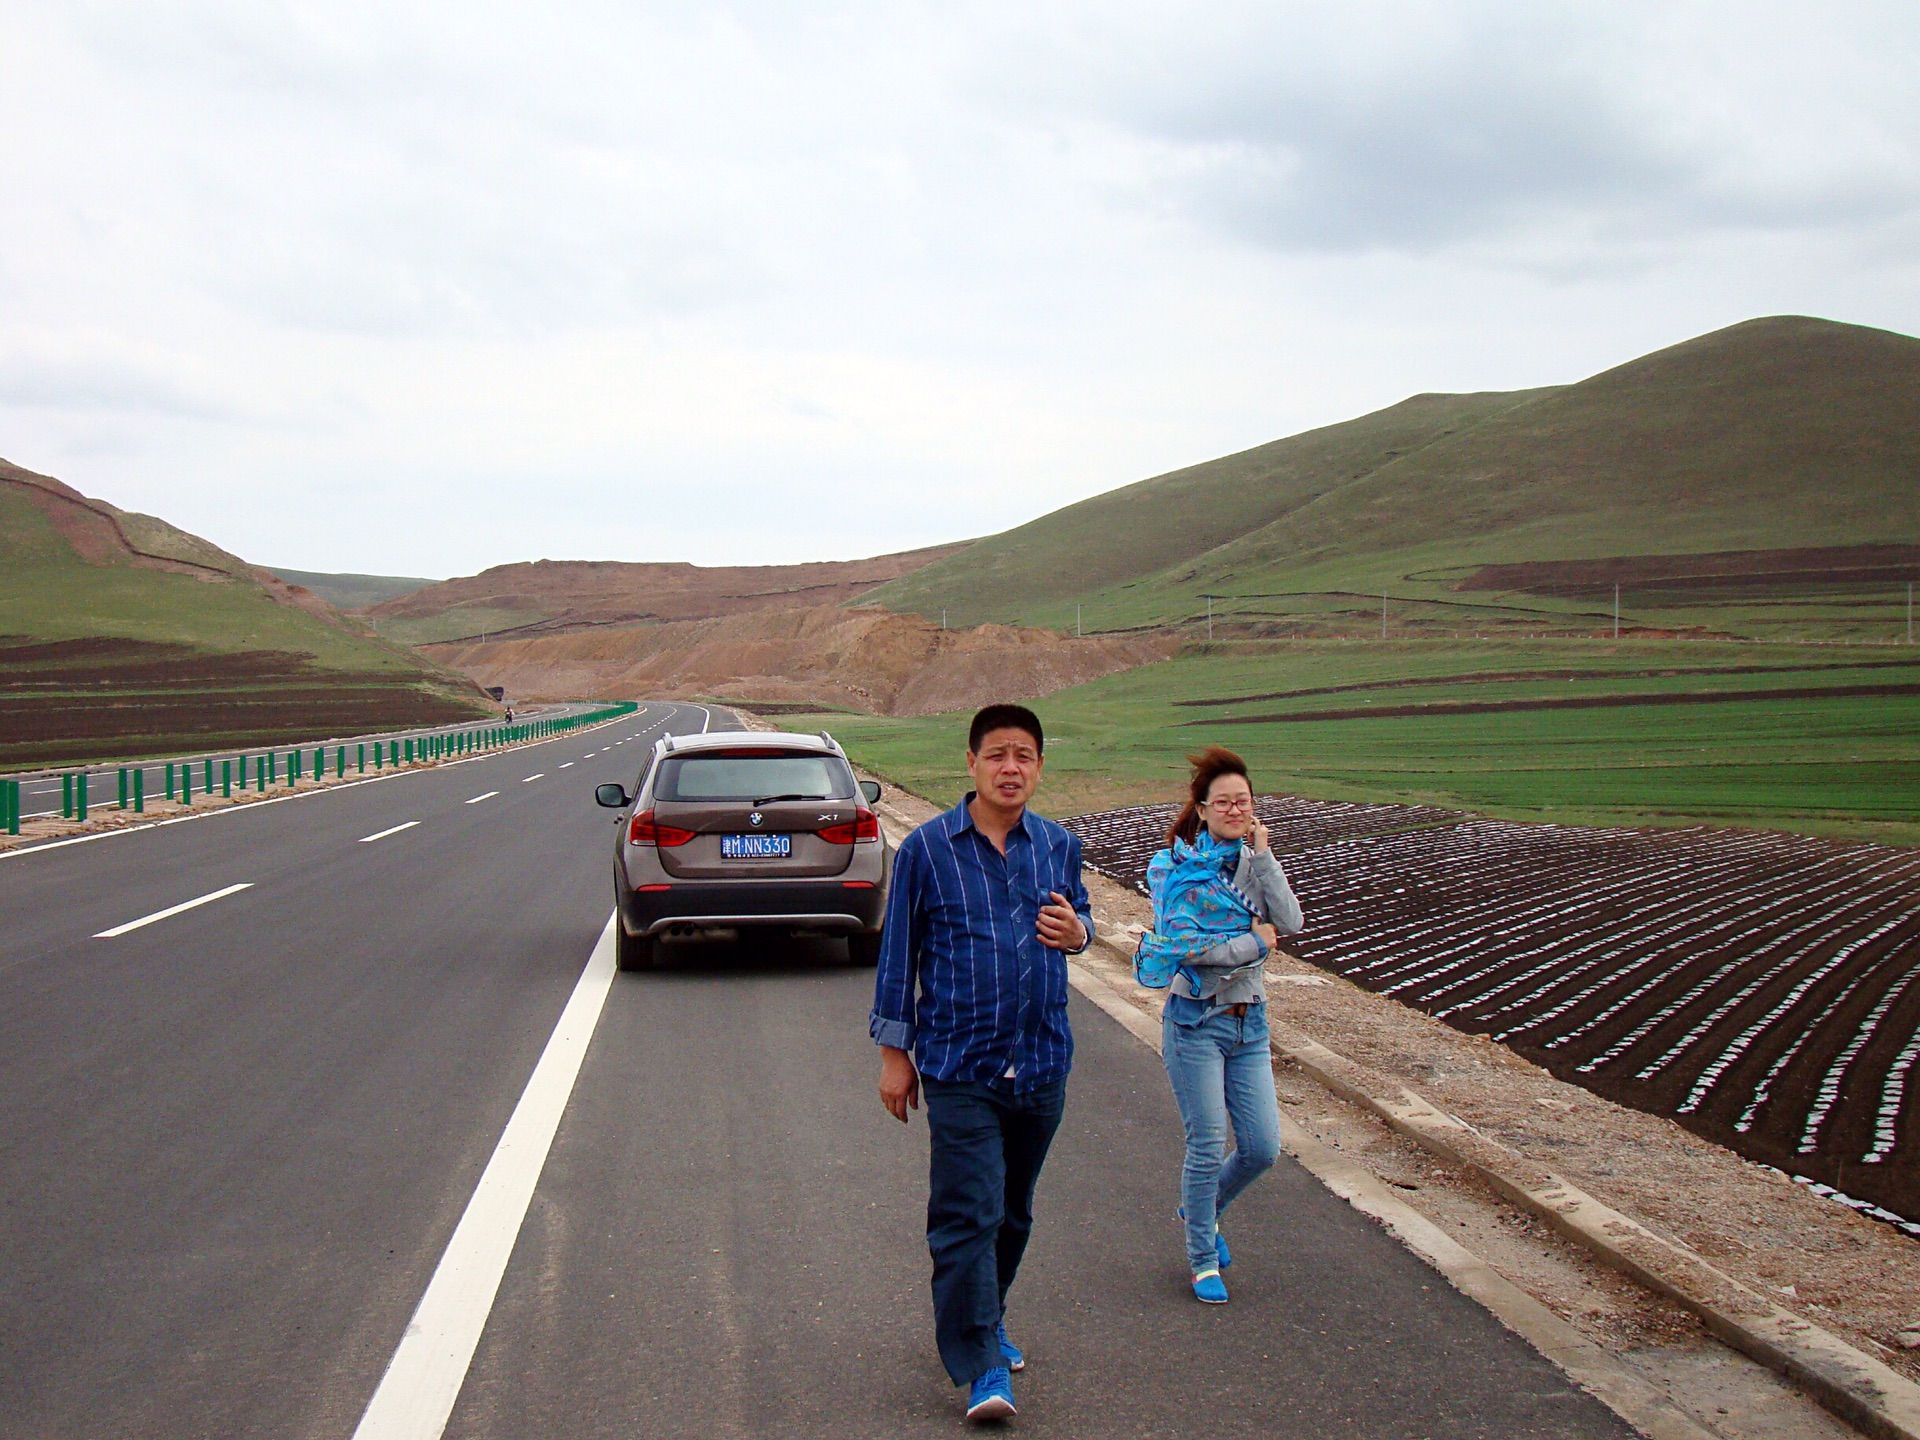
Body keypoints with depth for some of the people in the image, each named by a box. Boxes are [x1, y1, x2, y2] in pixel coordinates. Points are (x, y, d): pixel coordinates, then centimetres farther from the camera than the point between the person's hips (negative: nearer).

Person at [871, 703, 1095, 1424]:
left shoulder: (1059, 845, 5)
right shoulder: (926, 848, -5)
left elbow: (1080, 917, 21)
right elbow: (899, 953, 0)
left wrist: (1076, 930, -5)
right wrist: (893, 1052, 0)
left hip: (1041, 1064, 4)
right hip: (960, 1067, -4)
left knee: (1013, 1213, 17)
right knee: (968, 1215, -9)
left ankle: (983, 1323, 36)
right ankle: (981, 1368, -6)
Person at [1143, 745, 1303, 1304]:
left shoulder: (1256, 860, 7)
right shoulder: (1179, 867, -8)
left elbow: (1290, 922, -8)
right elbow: (1184, 944, -19)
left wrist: (1262, 854, -11)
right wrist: (1254, 943, -12)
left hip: (1249, 1023, 5)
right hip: (1196, 1023, -5)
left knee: (1262, 1148, 4)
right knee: (1207, 1147, -2)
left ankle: (1202, 1211, 33)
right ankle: (1202, 1258, 17)